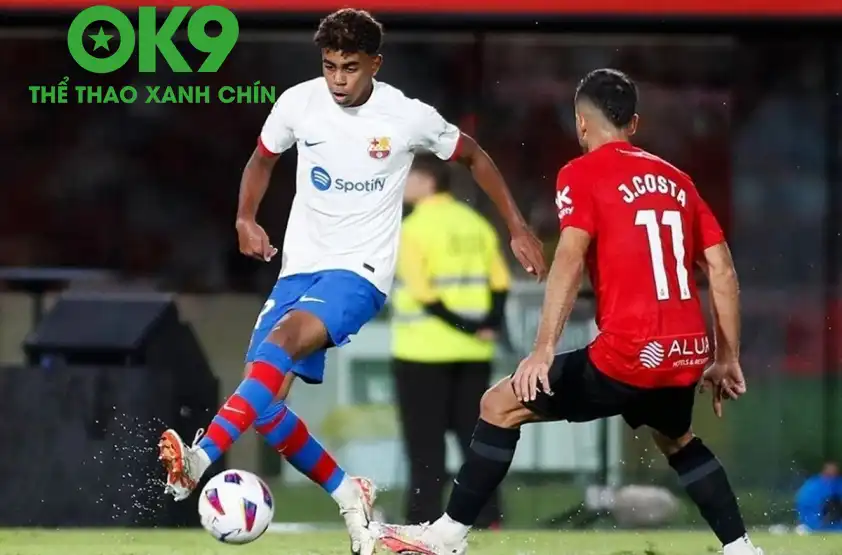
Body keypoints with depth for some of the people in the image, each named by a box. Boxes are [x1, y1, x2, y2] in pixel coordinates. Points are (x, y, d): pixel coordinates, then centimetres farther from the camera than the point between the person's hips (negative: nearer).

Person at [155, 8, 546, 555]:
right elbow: (263, 159, 18)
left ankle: (201, 458, -45)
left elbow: (473, 157, 9)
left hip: (360, 270, -5)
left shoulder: (409, 117, -9)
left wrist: (518, 229, 8)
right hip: (300, 265, 5)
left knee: (284, 339, -32)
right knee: (263, 400, -5)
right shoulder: (298, 103, -3)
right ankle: (350, 498, 14)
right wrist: (247, 219, 0)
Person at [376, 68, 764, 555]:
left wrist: (544, 350, -20)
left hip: (628, 355, -6)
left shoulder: (583, 174, 0)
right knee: (677, 441, 35)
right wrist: (726, 358, 19)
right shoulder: (677, 180, 16)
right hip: (688, 353, 6)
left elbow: (571, 258, -15)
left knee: (501, 406, 7)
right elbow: (723, 271, 13)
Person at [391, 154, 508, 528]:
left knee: (425, 445, -1)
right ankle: (488, 521, 5)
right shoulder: (476, 224, 10)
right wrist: (491, 324, -3)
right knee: (476, 439, 9)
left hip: (424, 352, -6)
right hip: (473, 354, 6)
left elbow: (422, 292, -17)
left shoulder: (416, 228, -10)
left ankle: (423, 521, -2)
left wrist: (462, 326, -12)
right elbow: (499, 282, 5)